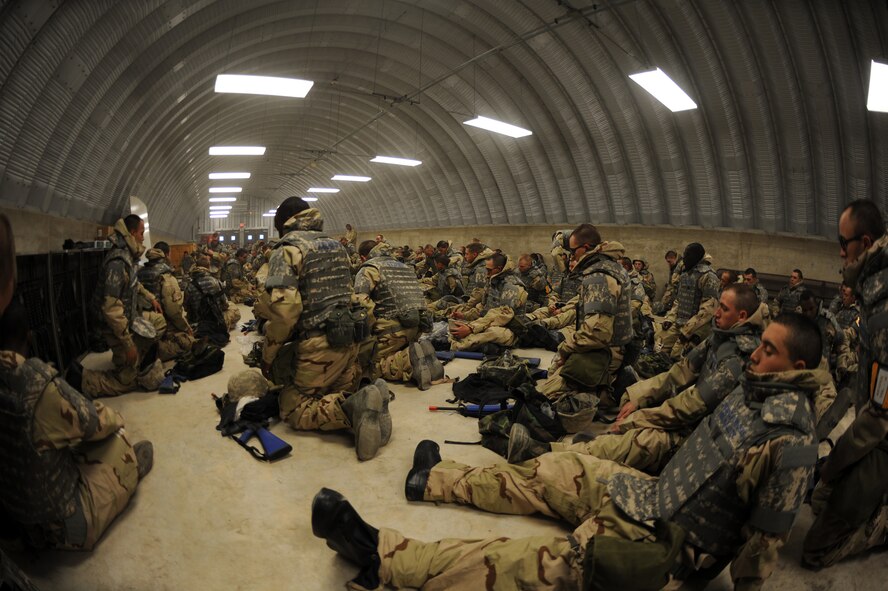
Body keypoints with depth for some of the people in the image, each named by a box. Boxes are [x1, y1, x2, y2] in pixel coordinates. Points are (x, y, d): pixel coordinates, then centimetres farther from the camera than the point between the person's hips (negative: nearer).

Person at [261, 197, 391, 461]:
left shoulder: (288, 249, -8)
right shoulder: (336, 245, 15)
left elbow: (284, 308, -20)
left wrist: (268, 354, -9)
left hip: (316, 347, -7)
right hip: (347, 341, 7)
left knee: (293, 410, 5)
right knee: (339, 395, 22)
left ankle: (351, 409, -21)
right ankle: (367, 403, -11)